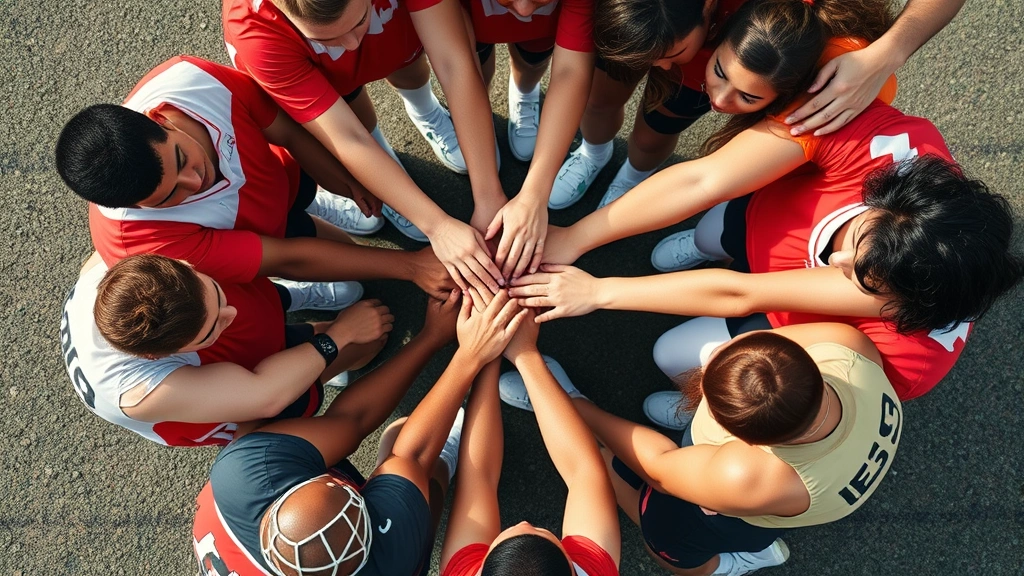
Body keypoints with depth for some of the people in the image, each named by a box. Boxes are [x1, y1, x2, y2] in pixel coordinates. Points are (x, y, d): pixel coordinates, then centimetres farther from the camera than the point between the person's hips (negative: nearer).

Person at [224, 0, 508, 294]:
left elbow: (455, 66, -42)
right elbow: (348, 141, -43)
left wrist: (490, 200, -45)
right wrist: (437, 226, -47)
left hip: (398, 30, 2)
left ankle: (425, 112, 40)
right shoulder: (256, 36, -42)